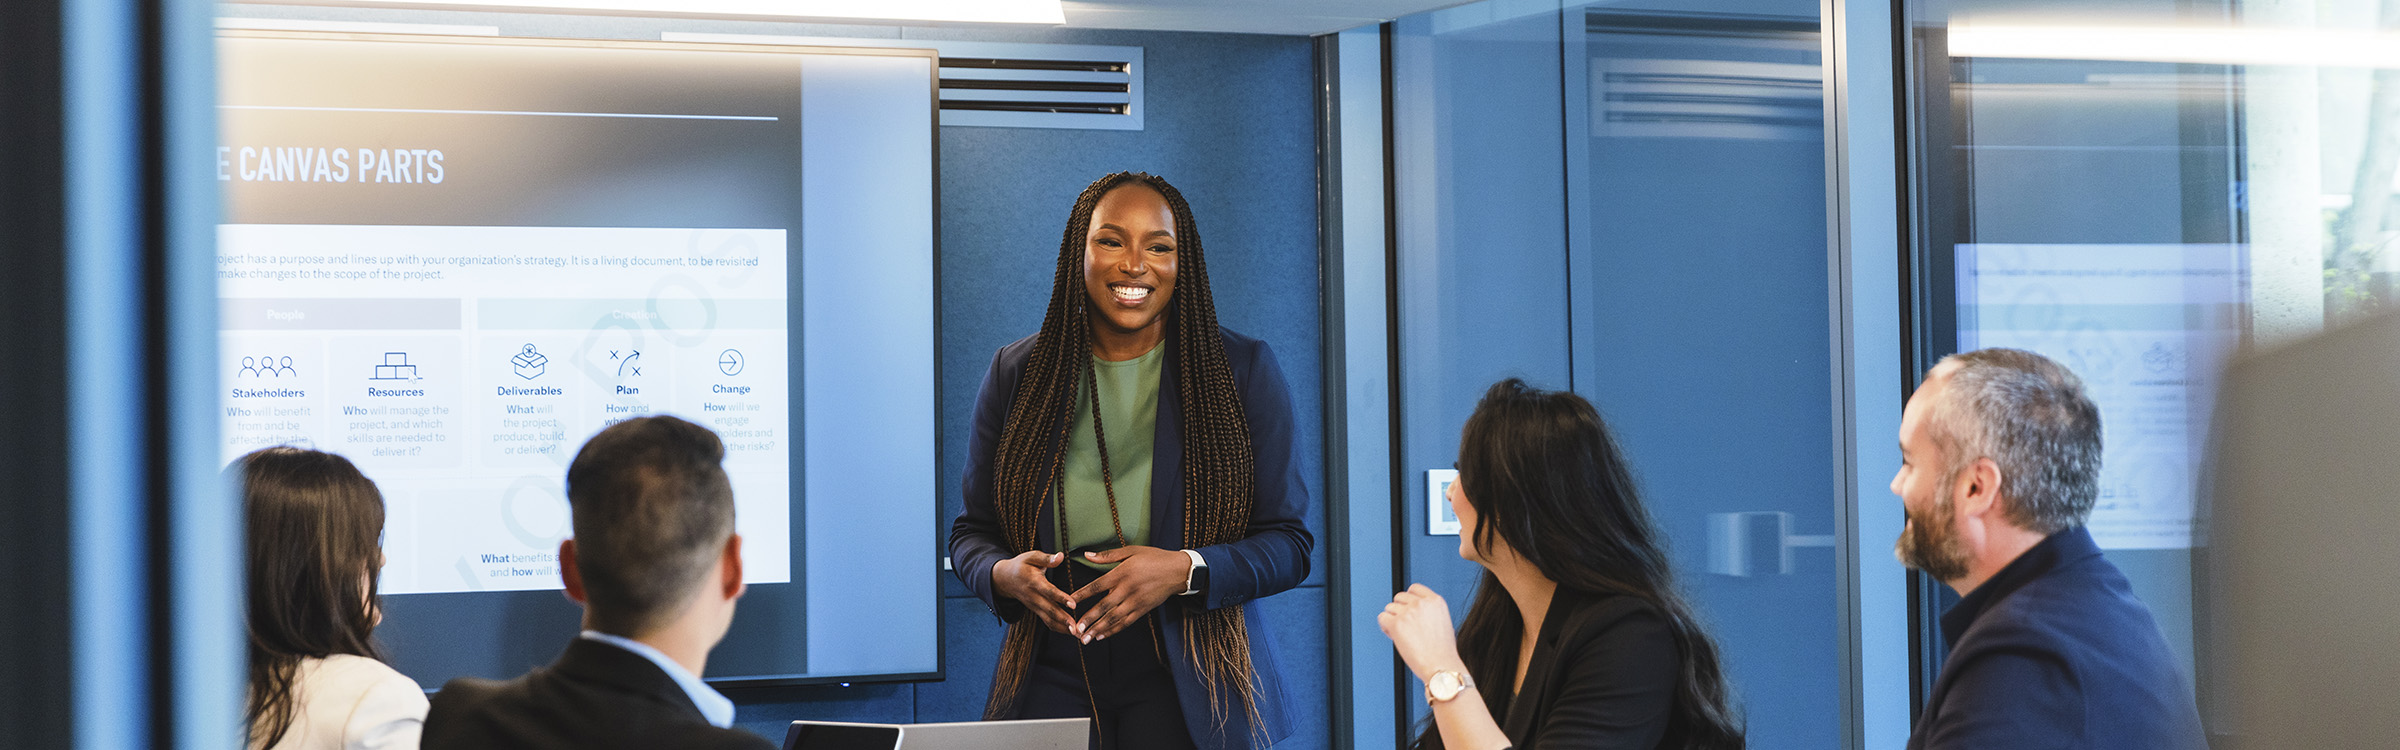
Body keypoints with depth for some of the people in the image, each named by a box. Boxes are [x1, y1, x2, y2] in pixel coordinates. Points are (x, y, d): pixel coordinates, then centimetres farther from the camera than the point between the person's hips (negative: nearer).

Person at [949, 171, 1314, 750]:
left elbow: (1289, 544, -1)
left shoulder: (1244, 371, 0)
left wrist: (1184, 570, -19)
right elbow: (971, 531, 13)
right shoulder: (1017, 375, 6)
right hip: (1053, 683, 2)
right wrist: (1004, 573, -12)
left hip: (1189, 687, -2)